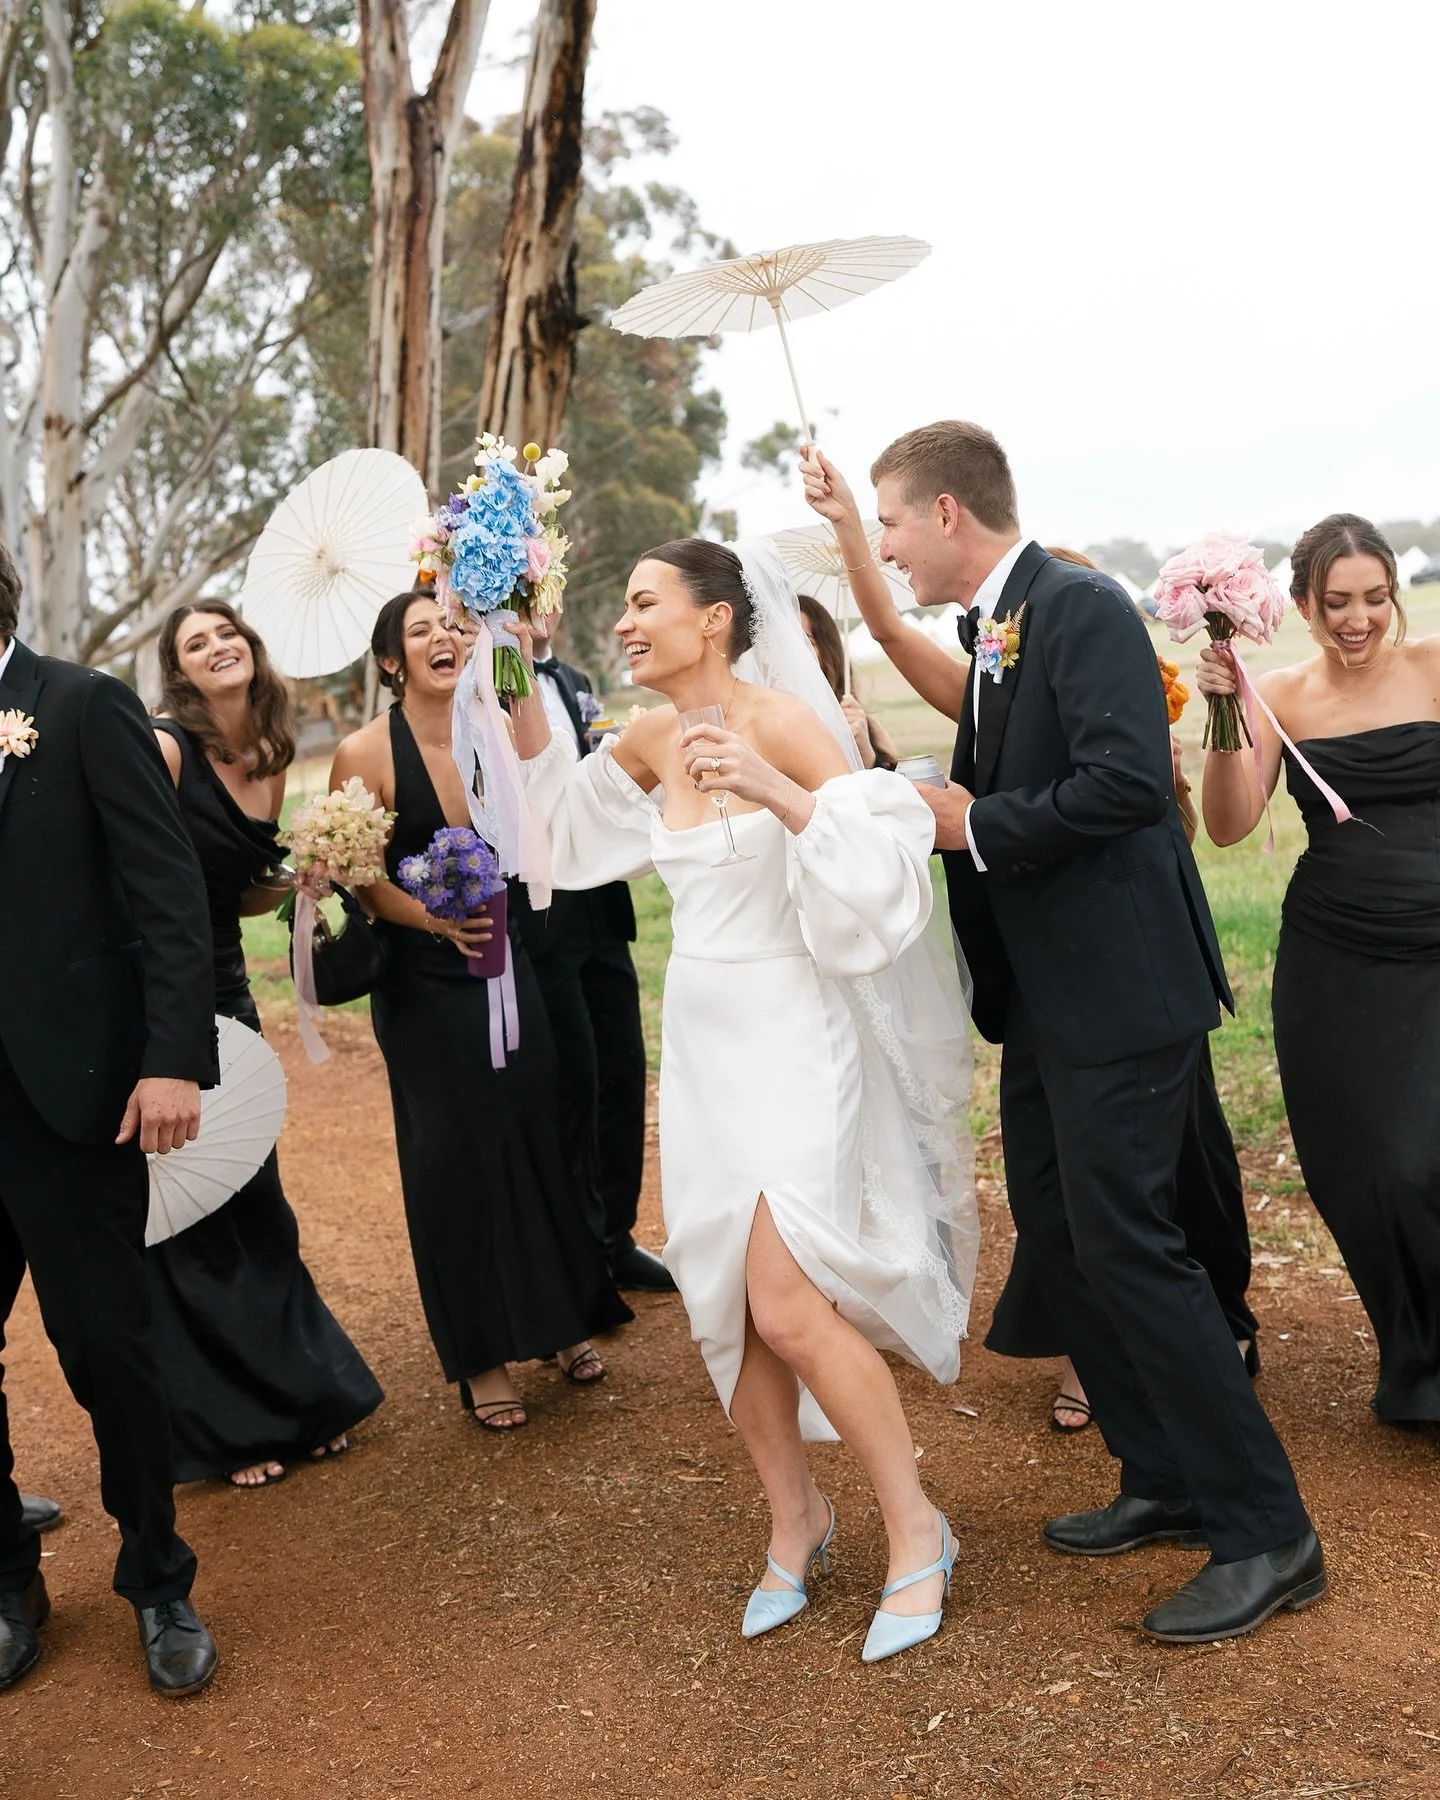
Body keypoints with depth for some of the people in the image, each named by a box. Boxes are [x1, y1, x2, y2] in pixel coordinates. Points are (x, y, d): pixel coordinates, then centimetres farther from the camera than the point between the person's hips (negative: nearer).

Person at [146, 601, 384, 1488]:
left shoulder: (273, 761, 6)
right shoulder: (163, 748, -15)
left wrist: (295, 881, -5)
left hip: (226, 994, 6)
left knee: (257, 1200, 13)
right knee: (184, 1219, 5)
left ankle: (303, 1392, 29)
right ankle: (227, 1427, 19)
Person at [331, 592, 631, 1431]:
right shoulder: (366, 752, -12)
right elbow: (361, 877, -10)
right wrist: (436, 918, -23)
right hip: (422, 982, -3)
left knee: (537, 1135, 7)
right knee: (454, 1157, 4)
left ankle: (564, 1319, 28)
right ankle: (480, 1355, 20)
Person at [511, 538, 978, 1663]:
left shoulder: (778, 721, -14)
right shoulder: (654, 740, 7)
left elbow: (883, 847, -22)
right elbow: (567, 798, 25)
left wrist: (772, 791, -35)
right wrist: (521, 694, 13)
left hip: (792, 1036, -7)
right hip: (701, 1036, 7)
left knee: (788, 1303, -14)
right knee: (725, 1304, 10)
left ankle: (916, 1531, 7)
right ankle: (796, 1518, 31)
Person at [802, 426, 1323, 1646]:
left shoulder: (1081, 606, -16)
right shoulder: (1002, 628, 12)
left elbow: (1128, 778, -28)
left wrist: (974, 826, -17)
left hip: (1118, 987, -10)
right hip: (1047, 990, 10)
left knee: (1125, 1242, -7)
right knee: (1054, 1223, 14)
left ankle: (1265, 1533, 7)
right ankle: (1166, 1483, 28)